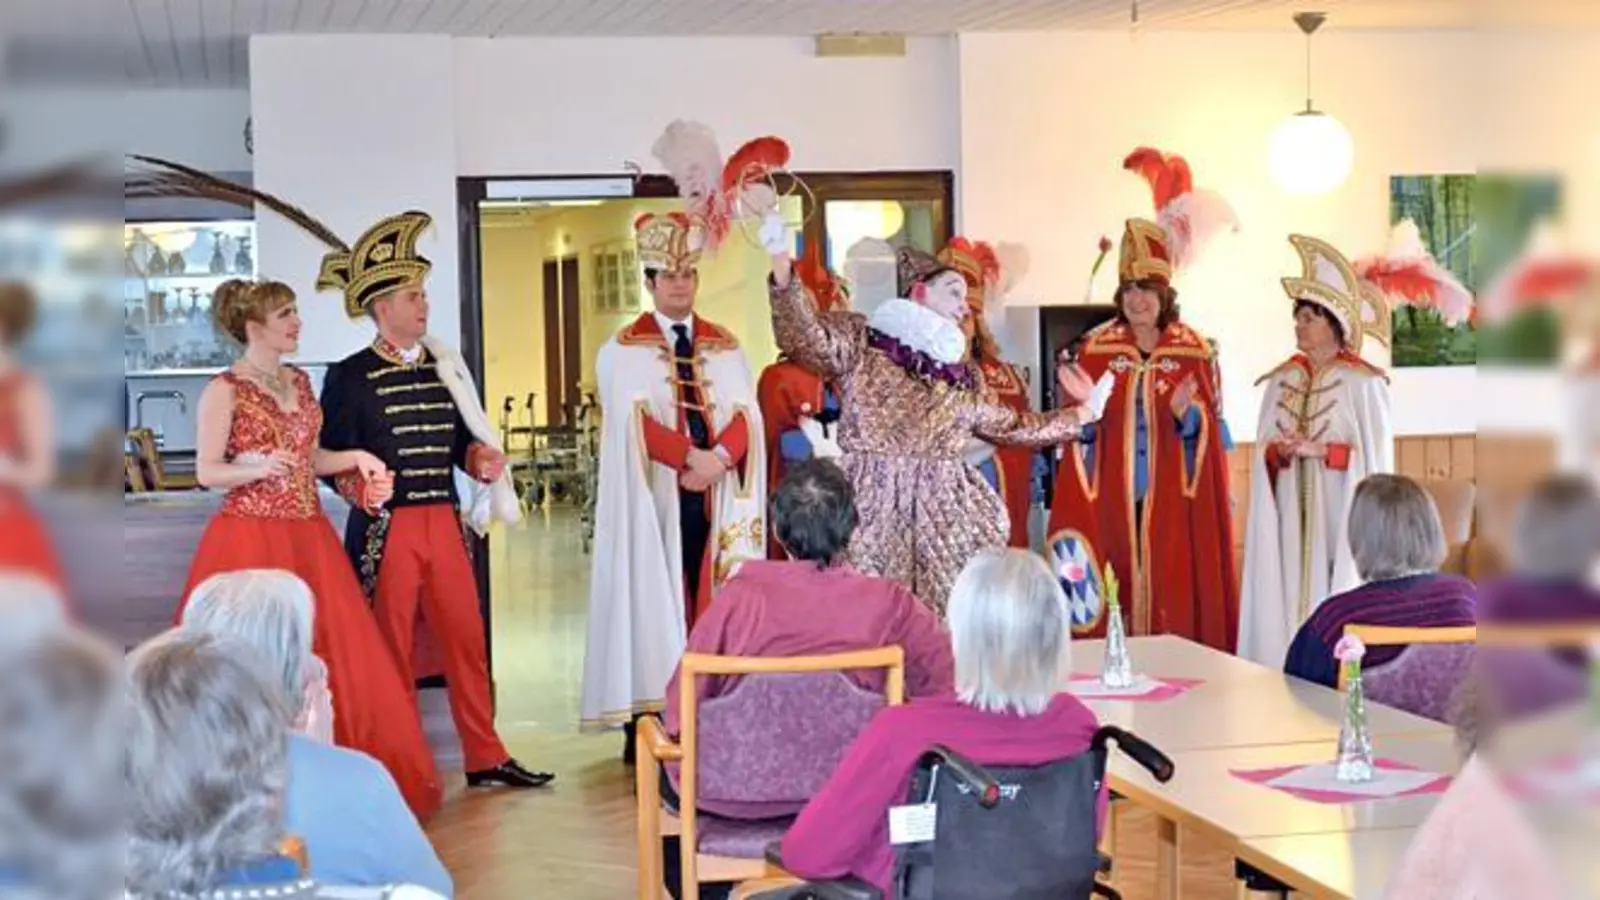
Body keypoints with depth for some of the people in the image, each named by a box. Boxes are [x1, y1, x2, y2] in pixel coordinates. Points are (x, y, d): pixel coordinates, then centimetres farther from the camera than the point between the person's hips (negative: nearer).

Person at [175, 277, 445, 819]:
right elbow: (206, 472, -8)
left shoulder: (299, 382, 13)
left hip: (308, 538, 6)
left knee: (334, 655, 5)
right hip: (250, 539, -6)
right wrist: (257, 468, -24)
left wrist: (354, 458, 6)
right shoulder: (225, 389, -6)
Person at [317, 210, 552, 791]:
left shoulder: (444, 369, 13)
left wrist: (482, 460, -3)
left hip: (444, 522, 5)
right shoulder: (350, 377, -4)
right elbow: (333, 458, -7)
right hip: (386, 528, -5)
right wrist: (362, 488, -26)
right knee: (392, 650, 3)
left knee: (468, 640, 6)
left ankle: (485, 759, 15)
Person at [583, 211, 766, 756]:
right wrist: (692, 456, -20)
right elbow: (635, 419, -9)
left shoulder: (725, 347, 14)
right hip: (653, 495, -3)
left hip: (715, 496, 3)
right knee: (653, 602, -4)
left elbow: (745, 414, 3)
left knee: (712, 603, 2)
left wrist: (719, 458, -16)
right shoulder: (623, 349, 4)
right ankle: (647, 725, -2)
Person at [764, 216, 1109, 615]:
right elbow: (805, 336, -18)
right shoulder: (861, 339, 0)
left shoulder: (961, 370, 18)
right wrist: (782, 266, -34)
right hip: (875, 507, -5)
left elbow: (1008, 424, 29)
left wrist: (1080, 414, 31)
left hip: (945, 512, 5)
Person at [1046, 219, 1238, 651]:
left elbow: (1209, 425, 2)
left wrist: (1186, 415, -18)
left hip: (1171, 495, 0)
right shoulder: (1096, 348, 5)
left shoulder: (1194, 350, 4)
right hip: (1112, 494, 0)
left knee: (1173, 583, -2)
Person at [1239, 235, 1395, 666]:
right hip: (1290, 515, 5)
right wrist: (1280, 452, -11)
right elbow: (1263, 454, 11)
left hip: (1341, 515, -5)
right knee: (1288, 595, 2)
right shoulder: (1282, 381, 10)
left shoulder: (1362, 383, -5)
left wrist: (1319, 450, -17)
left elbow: (1374, 458, -7)